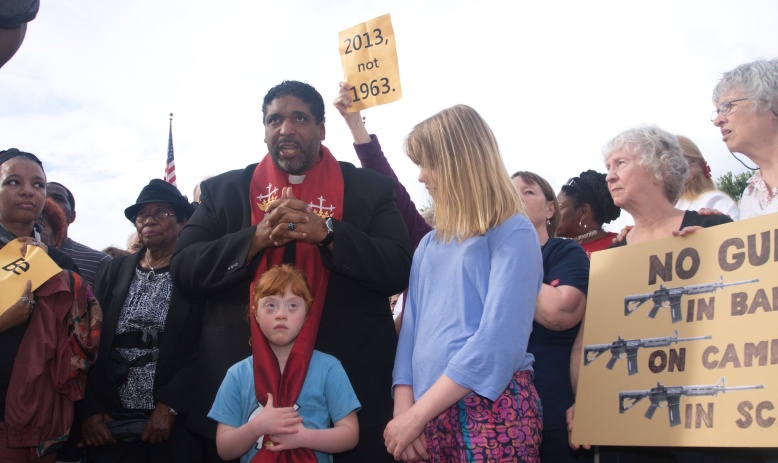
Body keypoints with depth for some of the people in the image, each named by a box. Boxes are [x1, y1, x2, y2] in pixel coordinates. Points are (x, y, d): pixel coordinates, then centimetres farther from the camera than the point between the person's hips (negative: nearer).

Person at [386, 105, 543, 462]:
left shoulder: (512, 233, -6)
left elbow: (499, 342, -16)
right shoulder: (429, 245, 15)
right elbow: (411, 329, 10)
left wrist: (417, 414, -16)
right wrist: (403, 409, -6)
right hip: (431, 414, 6)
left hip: (491, 409, -6)